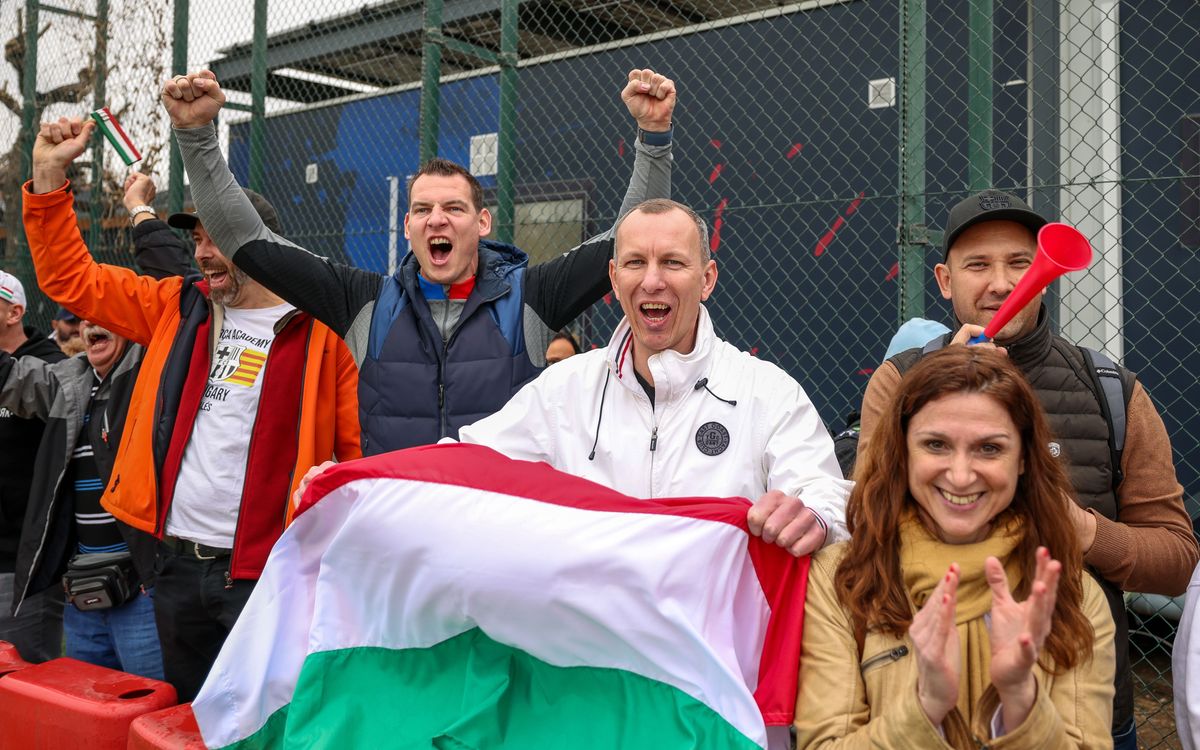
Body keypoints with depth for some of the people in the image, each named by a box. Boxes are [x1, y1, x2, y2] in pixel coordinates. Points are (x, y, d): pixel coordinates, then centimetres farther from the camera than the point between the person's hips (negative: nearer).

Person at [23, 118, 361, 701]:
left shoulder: (323, 327, -7)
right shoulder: (178, 306, 9)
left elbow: (359, 450, -8)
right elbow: (70, 278, 15)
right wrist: (49, 176, 7)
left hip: (266, 569, -5)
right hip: (177, 563, 6)